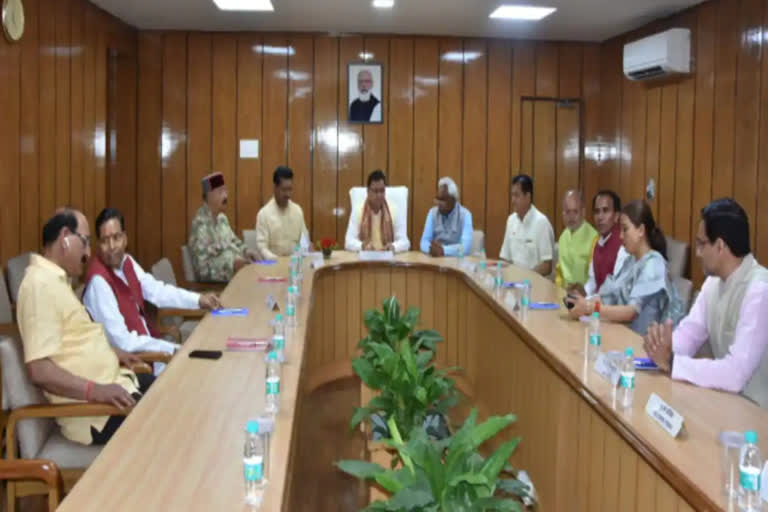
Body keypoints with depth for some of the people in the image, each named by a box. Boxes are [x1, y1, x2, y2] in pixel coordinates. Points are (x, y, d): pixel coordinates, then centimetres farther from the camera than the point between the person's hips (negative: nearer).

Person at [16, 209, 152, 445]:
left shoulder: (56, 280, 13)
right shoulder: (41, 284, -19)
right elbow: (40, 370, -27)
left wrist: (111, 351, 20)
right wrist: (96, 390, -33)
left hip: (110, 382, 11)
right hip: (94, 410, -11)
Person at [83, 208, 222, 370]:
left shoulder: (126, 262, -1)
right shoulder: (98, 280, -25)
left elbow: (156, 291, 12)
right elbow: (123, 342, -27)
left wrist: (199, 299, 2)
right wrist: (173, 349, -22)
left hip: (146, 344, 8)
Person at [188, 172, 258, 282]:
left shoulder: (221, 217, 10)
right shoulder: (201, 224, -17)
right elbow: (203, 267, -21)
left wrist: (246, 251, 4)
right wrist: (232, 264, -24)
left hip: (236, 269, 9)